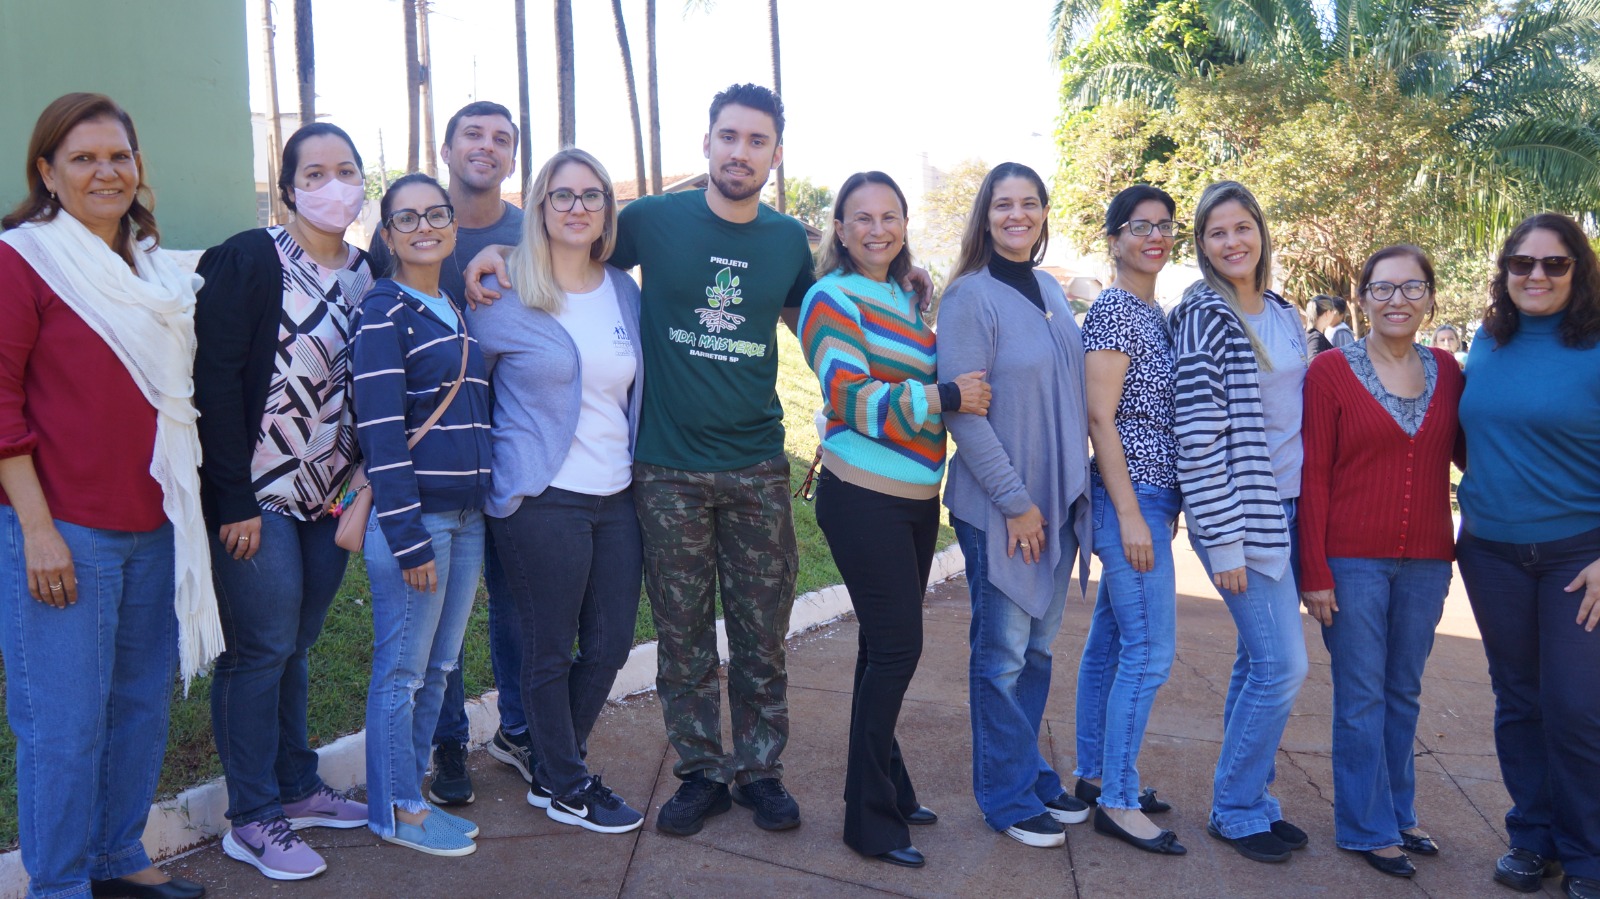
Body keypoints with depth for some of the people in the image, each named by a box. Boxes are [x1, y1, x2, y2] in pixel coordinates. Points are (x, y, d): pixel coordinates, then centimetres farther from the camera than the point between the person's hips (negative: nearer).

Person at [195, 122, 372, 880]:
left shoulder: (368, 273, 8)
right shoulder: (247, 260, -10)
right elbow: (216, 381, -14)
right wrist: (233, 501, -16)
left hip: (330, 496, 5)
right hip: (258, 497, -5)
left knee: (295, 647, 16)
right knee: (262, 650, 1)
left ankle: (296, 787, 30)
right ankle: (252, 819, 14)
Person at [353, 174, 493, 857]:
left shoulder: (455, 312, 16)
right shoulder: (384, 310, -8)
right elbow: (380, 429, -15)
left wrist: (484, 501, 13)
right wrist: (407, 536, -18)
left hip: (466, 514, 8)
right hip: (413, 512, -7)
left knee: (439, 666, 14)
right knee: (401, 669, 3)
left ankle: (411, 791, 28)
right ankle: (395, 811, 18)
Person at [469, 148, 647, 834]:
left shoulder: (625, 292, 9)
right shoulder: (505, 298, -6)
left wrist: (640, 471, 17)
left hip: (617, 495, 6)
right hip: (541, 500, -6)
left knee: (610, 644, 11)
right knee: (552, 650, 6)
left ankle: (551, 772, 31)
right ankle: (568, 789, 25)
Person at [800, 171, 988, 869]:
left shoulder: (905, 300, 14)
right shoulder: (833, 298, -9)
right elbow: (851, 397, -19)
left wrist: (964, 389, 10)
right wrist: (944, 397, -22)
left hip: (916, 499, 8)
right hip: (863, 500, -7)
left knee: (888, 648, 16)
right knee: (896, 648, -6)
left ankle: (886, 788, 30)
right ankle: (870, 821, 7)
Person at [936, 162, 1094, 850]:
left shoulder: (1049, 291, 10)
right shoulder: (971, 296, -11)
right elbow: (961, 409, -16)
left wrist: (1074, 491, 12)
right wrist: (1015, 500, -16)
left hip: (1057, 502, 7)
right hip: (998, 507, -7)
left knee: (1038, 648, 16)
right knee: (1004, 655, 4)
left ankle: (1031, 775, 31)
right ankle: (1009, 797, 18)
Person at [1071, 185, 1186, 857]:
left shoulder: (1152, 312, 16)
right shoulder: (1113, 309, -12)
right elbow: (1100, 418, -17)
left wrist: (1164, 505, 19)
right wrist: (1131, 515, -20)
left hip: (1150, 496, 9)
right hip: (1131, 499, -9)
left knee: (1111, 640, 14)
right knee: (1150, 650, -7)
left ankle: (1094, 774, 24)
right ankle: (1118, 802, 2)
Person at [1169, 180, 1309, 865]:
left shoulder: (1284, 313, 11)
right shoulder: (1204, 314, -11)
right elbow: (1198, 433, -15)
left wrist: (1307, 513, 15)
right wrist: (1223, 540, -17)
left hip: (1286, 506, 7)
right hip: (1239, 512, -7)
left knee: (1260, 661, 13)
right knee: (1282, 664, -6)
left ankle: (1249, 798, 25)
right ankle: (1236, 810, 10)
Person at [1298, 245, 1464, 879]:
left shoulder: (1446, 371, 6)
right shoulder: (1331, 371, -6)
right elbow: (1313, 477, -7)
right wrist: (1314, 572, -10)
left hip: (1426, 561, 4)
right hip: (1354, 559, -4)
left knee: (1404, 691, 15)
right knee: (1361, 695, 4)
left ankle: (1398, 812, 31)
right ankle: (1367, 826, 18)